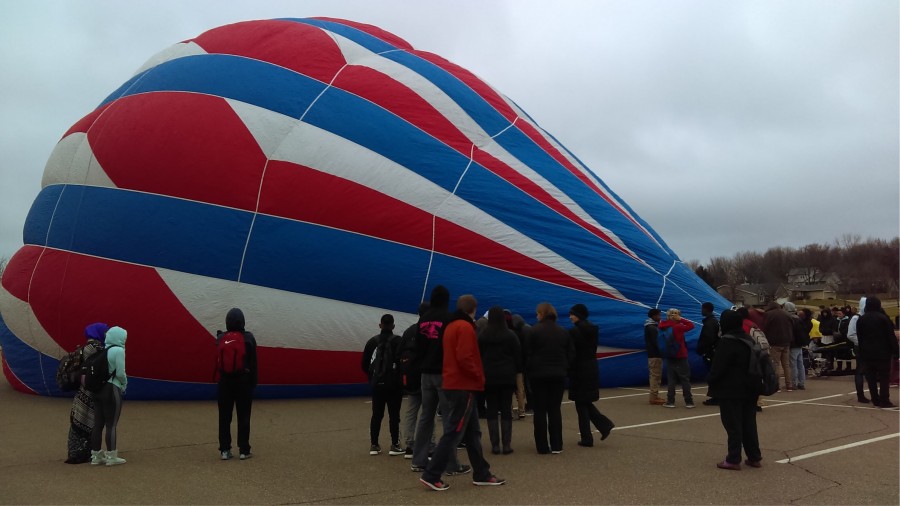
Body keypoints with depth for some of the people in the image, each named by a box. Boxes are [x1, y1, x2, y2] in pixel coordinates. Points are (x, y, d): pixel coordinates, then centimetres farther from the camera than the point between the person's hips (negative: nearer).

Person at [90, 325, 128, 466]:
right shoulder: (118, 350, -11)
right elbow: (120, 373, -15)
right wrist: (125, 383, 5)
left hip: (98, 389, 7)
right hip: (111, 390, -7)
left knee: (98, 424, 11)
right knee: (111, 425, 0)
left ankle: (95, 456, 18)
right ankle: (111, 457, 6)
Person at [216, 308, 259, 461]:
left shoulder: (221, 337, -3)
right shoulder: (249, 337, -7)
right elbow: (253, 362, -4)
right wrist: (254, 382, 2)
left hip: (225, 380, 2)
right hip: (244, 380, -1)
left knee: (224, 417, 8)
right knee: (243, 417, 5)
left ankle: (225, 450, 10)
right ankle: (244, 450, 7)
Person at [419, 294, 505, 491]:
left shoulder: (451, 326, 15)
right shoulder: (465, 327, -14)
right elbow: (464, 358, -22)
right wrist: (479, 377, -9)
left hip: (454, 384, 10)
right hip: (463, 387, -10)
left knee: (473, 432, 14)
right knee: (453, 433, -6)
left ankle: (482, 474, 20)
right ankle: (431, 475, -4)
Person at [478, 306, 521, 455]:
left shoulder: (482, 336, -1)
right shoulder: (510, 335, -3)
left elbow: (477, 357, 3)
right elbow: (518, 356, 1)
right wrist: (518, 372, 11)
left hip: (489, 378, 0)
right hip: (507, 377, 0)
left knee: (492, 411, 5)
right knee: (506, 411, 5)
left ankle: (495, 445, 2)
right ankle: (506, 444, 2)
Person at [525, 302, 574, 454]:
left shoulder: (534, 331, -8)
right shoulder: (563, 332, 6)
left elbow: (527, 354, -9)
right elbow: (571, 354, 8)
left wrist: (528, 370, 4)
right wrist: (564, 368, 14)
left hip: (539, 374, -4)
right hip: (558, 375, 4)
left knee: (540, 410, 3)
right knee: (555, 409, 9)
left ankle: (542, 446, 4)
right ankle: (557, 445, 7)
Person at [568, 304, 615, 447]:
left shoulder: (574, 331, -15)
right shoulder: (594, 330, 9)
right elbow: (593, 350, 14)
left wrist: (567, 371, -6)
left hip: (579, 370, -7)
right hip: (592, 369, 8)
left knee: (581, 404, 1)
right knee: (586, 402, 19)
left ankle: (587, 438, 5)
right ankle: (605, 424, 5)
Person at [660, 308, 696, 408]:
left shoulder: (664, 327, -2)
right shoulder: (678, 327, -15)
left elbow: (661, 324, 18)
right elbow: (691, 325, -11)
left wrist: (668, 320, 4)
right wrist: (681, 319, -6)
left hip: (670, 357, 4)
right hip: (681, 357, -4)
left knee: (671, 380, 8)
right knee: (685, 380, 3)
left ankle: (670, 401, 6)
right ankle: (689, 402, 6)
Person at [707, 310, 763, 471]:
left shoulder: (727, 341, -17)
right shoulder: (748, 340, 9)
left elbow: (718, 366, -17)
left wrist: (712, 382, -1)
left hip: (730, 391, -8)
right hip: (749, 389, 8)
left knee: (733, 425, -3)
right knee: (749, 424, 14)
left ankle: (733, 459, 0)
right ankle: (754, 457, 20)